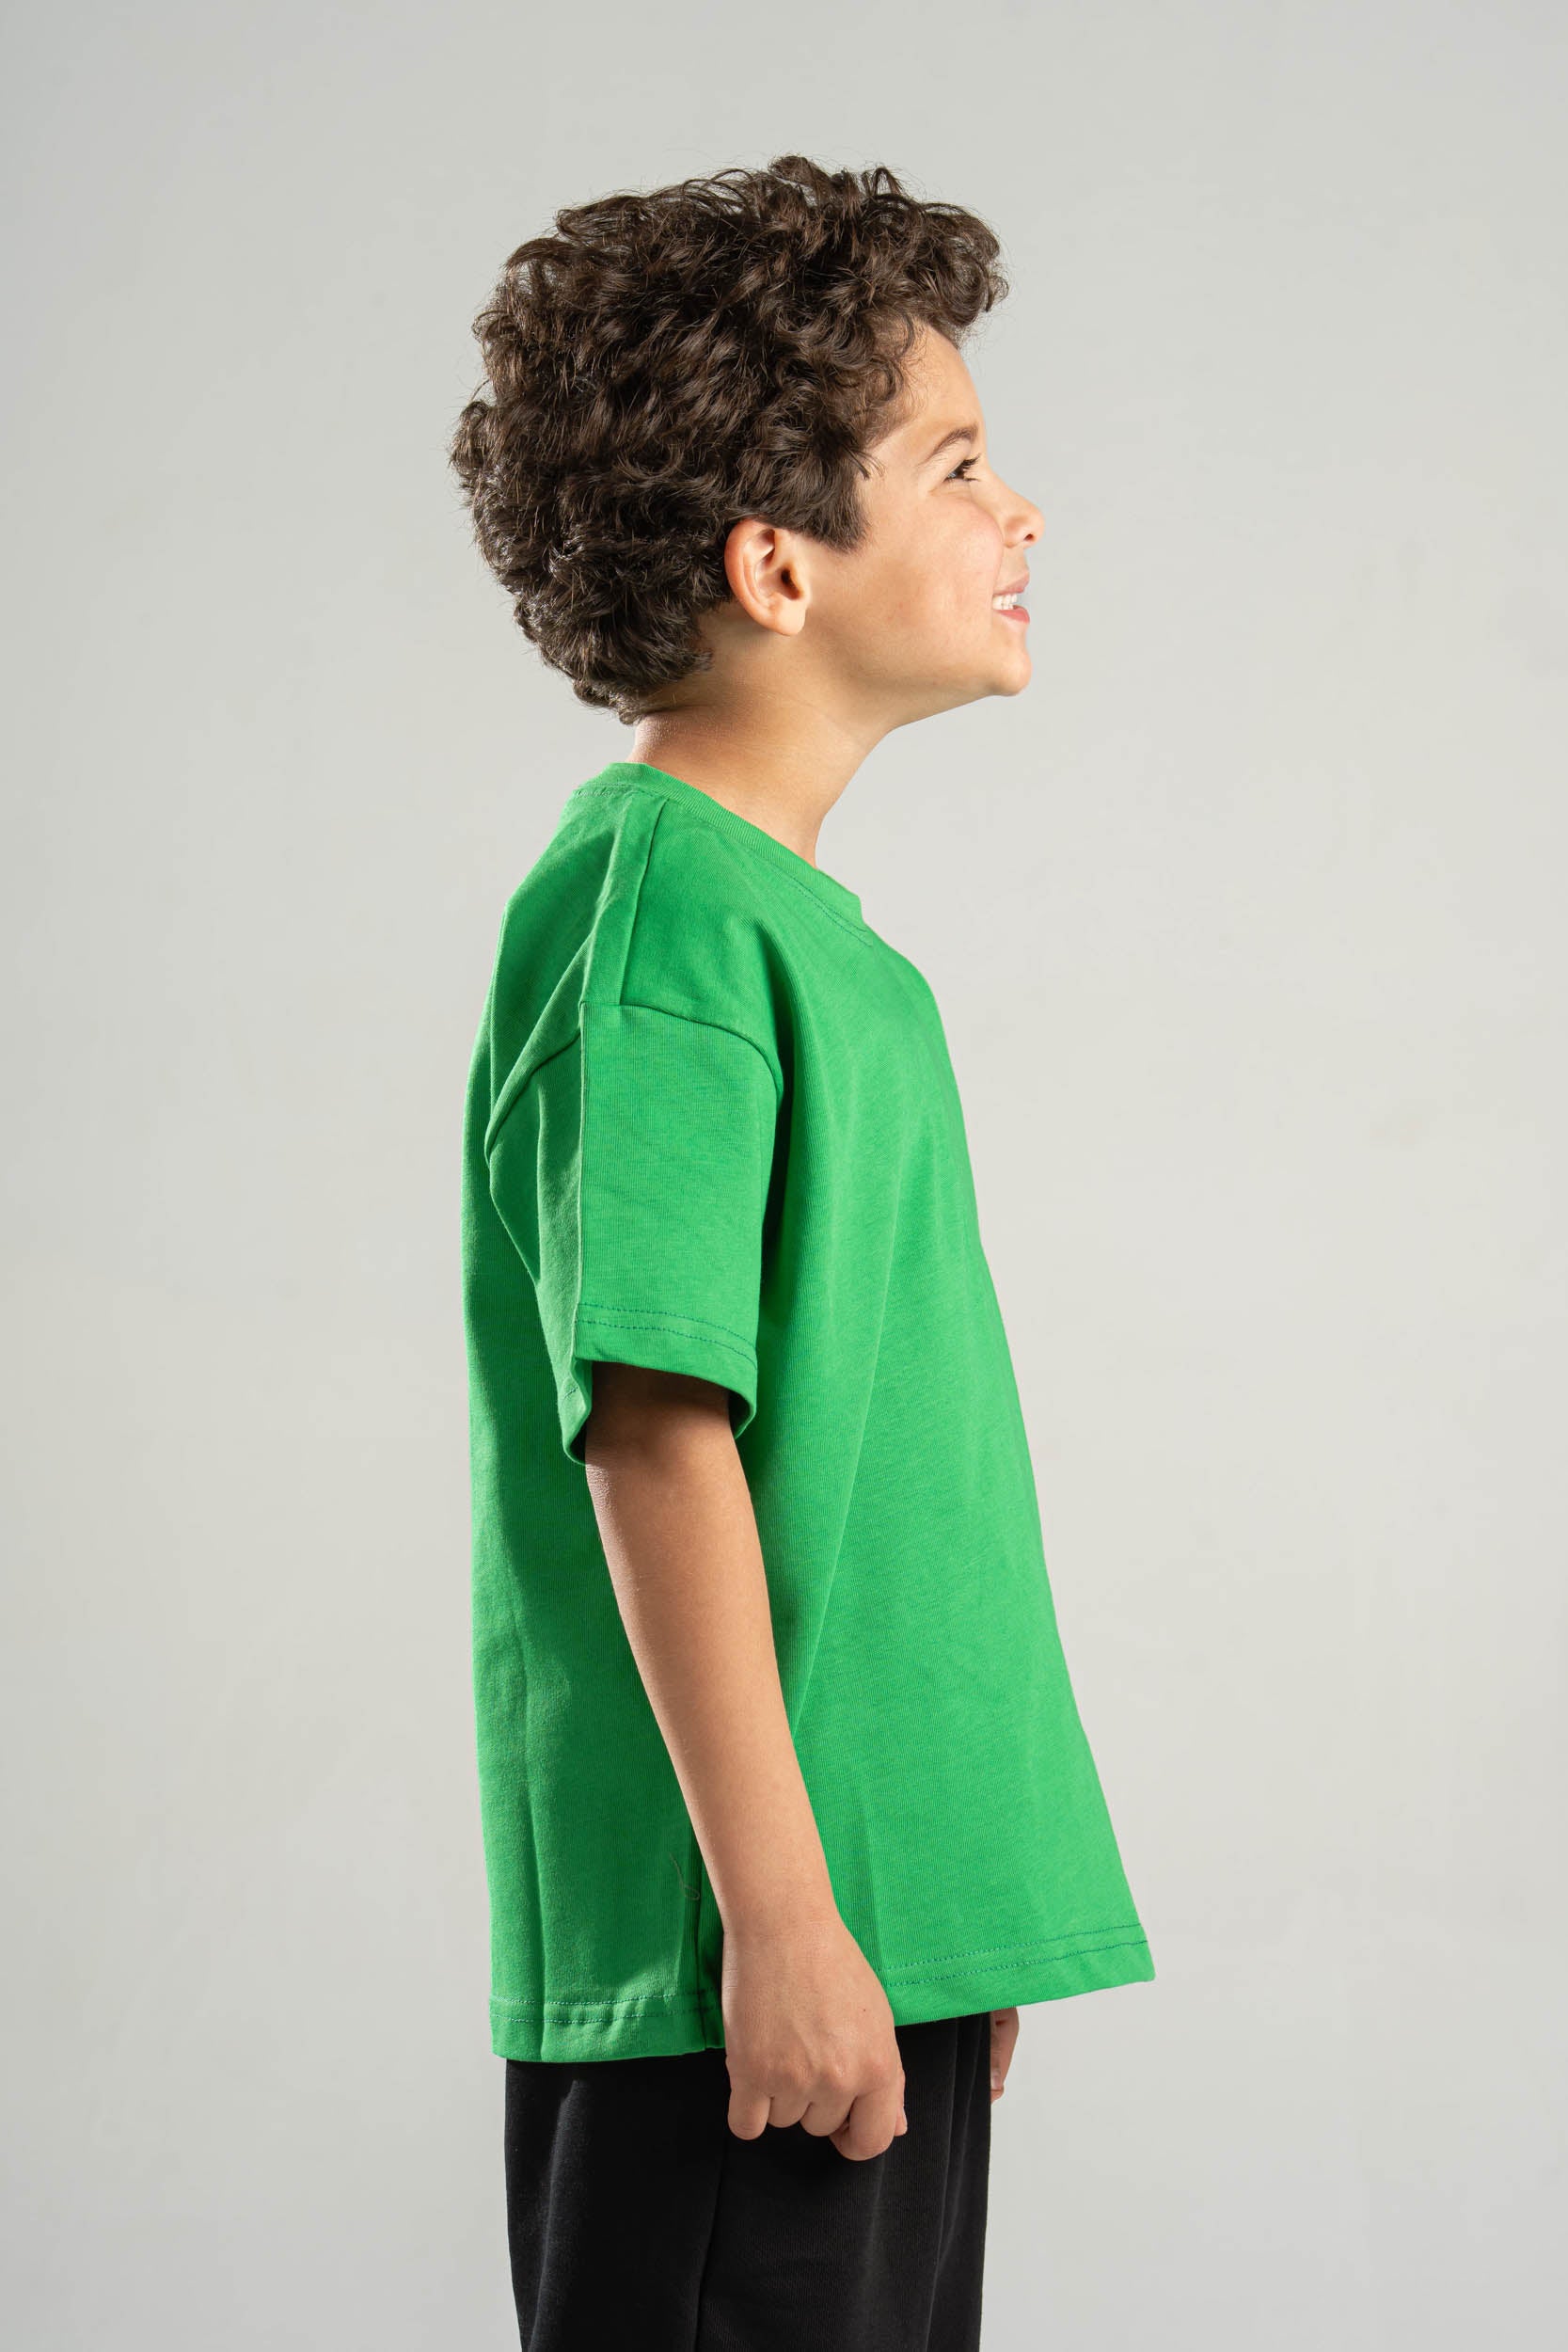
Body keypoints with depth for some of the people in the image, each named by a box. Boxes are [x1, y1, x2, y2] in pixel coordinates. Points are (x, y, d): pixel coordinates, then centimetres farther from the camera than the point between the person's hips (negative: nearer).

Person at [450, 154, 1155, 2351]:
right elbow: (654, 1431, -20)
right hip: (749, 1949, -9)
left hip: (889, 1925, 9)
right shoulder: (653, 904, -14)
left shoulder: (809, 926, 14)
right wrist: (779, 1911, -21)